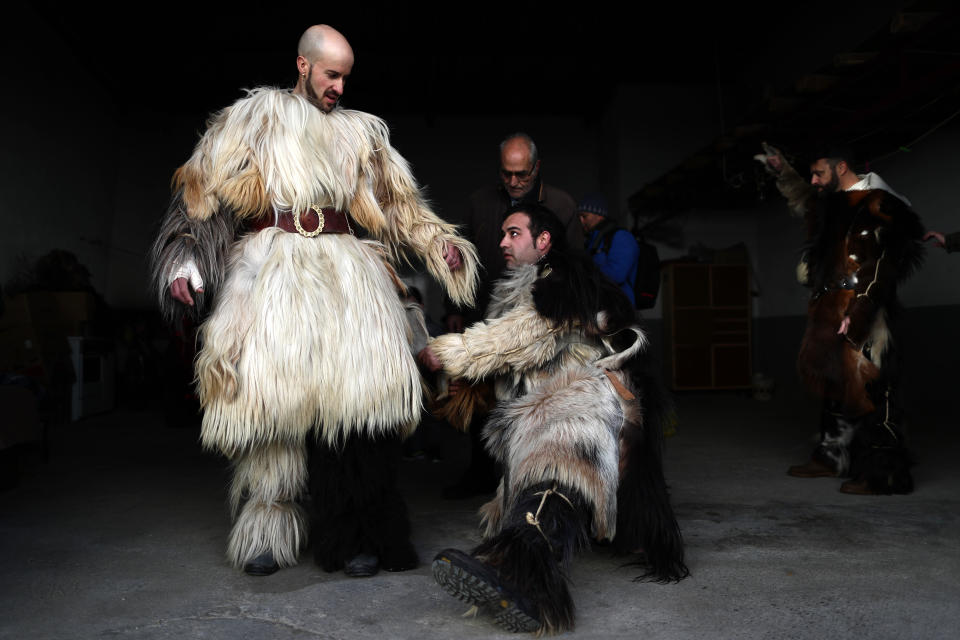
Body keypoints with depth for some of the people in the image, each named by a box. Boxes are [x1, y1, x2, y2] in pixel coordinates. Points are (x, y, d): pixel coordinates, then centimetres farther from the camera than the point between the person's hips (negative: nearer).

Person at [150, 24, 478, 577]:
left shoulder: (360, 132, 21)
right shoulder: (257, 116, 14)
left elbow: (398, 201, 19)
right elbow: (206, 188, 8)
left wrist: (439, 242, 5)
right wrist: (186, 260, -3)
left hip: (345, 270, 2)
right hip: (273, 270, -1)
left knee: (358, 395, -14)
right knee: (270, 400, -8)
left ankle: (356, 535, -9)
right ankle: (268, 529, 6)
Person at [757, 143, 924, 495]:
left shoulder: (878, 204, -10)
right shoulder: (835, 204, 16)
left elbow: (881, 265, -18)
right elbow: (805, 201, 41)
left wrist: (857, 315, -24)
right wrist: (782, 171, 34)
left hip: (863, 317, -9)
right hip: (832, 314, 9)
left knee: (867, 390, -9)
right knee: (835, 384, 14)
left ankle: (885, 473, -3)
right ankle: (832, 458, 25)